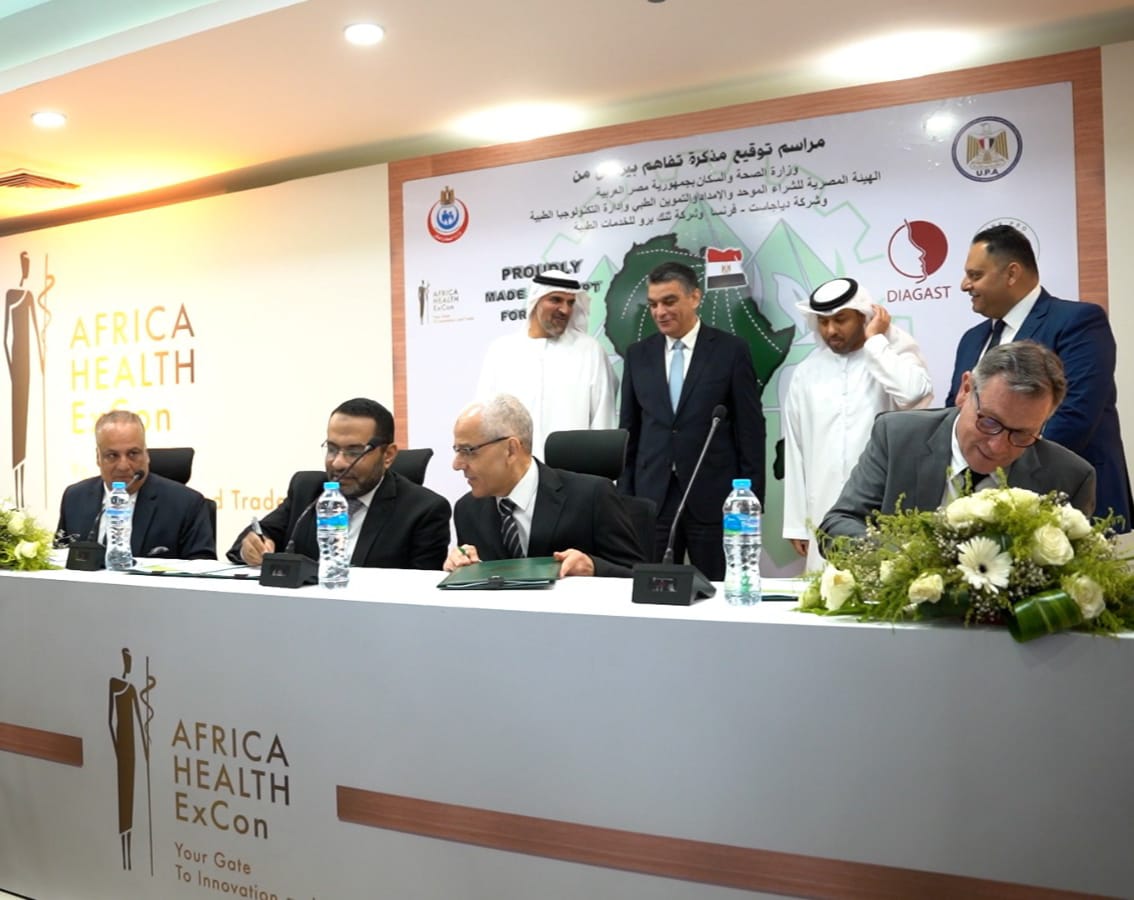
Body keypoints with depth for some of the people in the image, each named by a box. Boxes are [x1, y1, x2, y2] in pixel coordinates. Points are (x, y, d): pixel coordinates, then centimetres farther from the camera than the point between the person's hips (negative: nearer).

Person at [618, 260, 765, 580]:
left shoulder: (731, 350, -1)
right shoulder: (638, 354, 9)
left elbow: (751, 430, -1)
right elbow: (629, 430, 12)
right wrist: (624, 497, 7)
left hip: (714, 497, -3)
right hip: (652, 497, 3)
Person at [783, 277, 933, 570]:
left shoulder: (895, 357, 3)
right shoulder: (806, 373, 10)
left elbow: (916, 394, -21)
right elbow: (795, 451, 11)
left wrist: (876, 340, -8)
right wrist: (796, 523, 9)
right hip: (824, 521, 3)